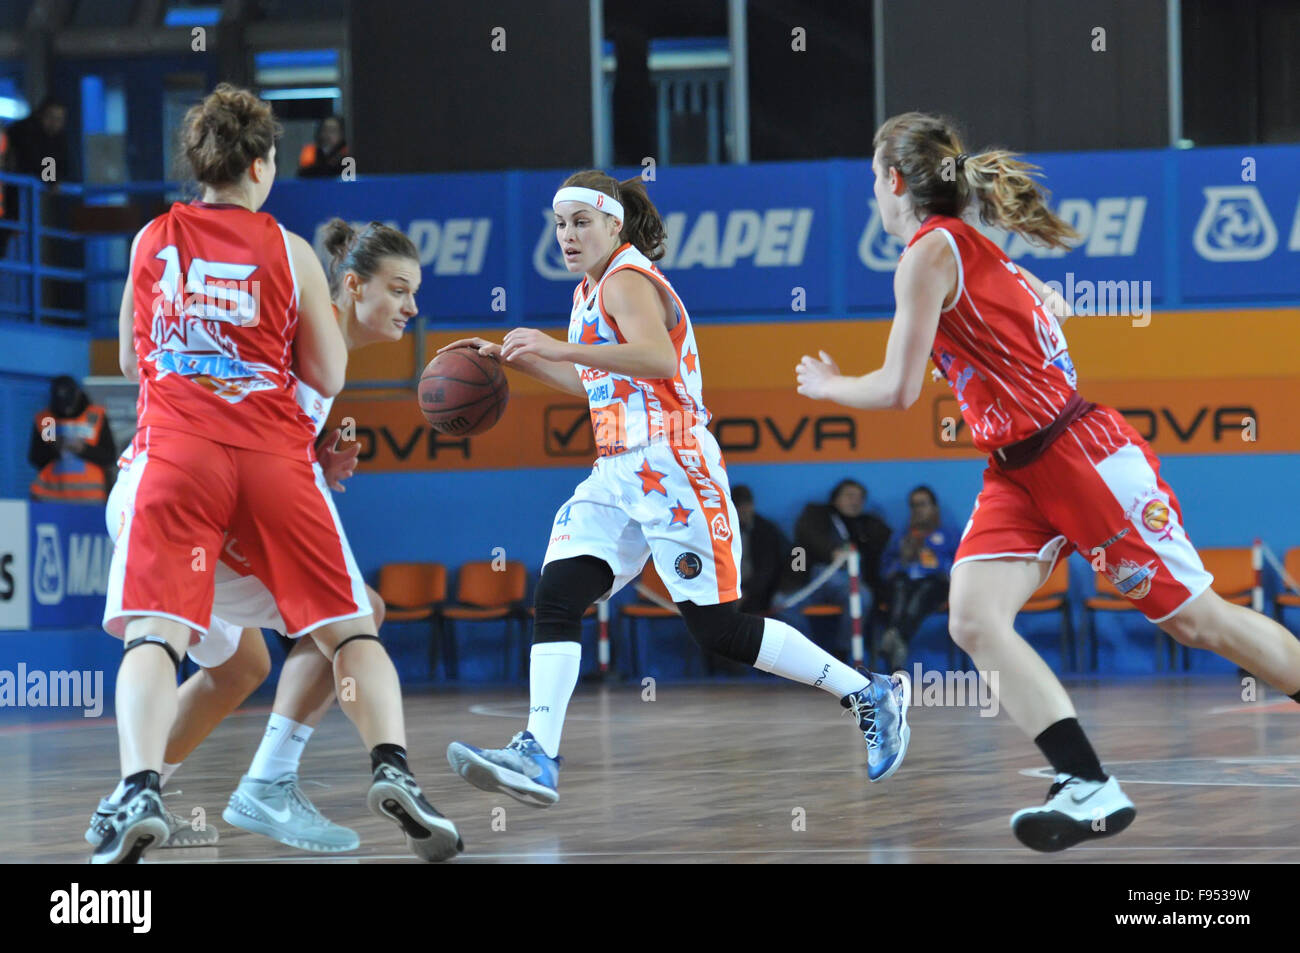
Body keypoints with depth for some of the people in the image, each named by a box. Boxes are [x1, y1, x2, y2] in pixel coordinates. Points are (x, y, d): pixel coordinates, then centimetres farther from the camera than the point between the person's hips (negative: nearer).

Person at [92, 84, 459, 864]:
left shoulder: (152, 241, 12)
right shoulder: (290, 251, 6)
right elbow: (328, 377, 10)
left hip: (176, 448, 0)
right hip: (275, 450, 0)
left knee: (154, 635, -8)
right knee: (348, 628, 9)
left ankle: (140, 792, -28)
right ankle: (393, 767, -8)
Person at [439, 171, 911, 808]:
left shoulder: (626, 281, -10)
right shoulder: (591, 290, 20)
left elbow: (659, 359, -29)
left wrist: (560, 346, -32)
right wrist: (513, 358, 25)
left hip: (670, 469, -9)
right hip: (617, 474, 9)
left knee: (720, 631, -8)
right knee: (555, 596, -9)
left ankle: (870, 695, 6)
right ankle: (537, 757, -17)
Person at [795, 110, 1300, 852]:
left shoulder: (930, 252, -13)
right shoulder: (977, 251, 14)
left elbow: (899, 389, -13)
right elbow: (1057, 309, 29)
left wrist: (826, 385, 5)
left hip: (1083, 456, -9)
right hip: (1018, 475, 9)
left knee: (1194, 618, 1)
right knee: (974, 622, -11)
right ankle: (1091, 789, -17)